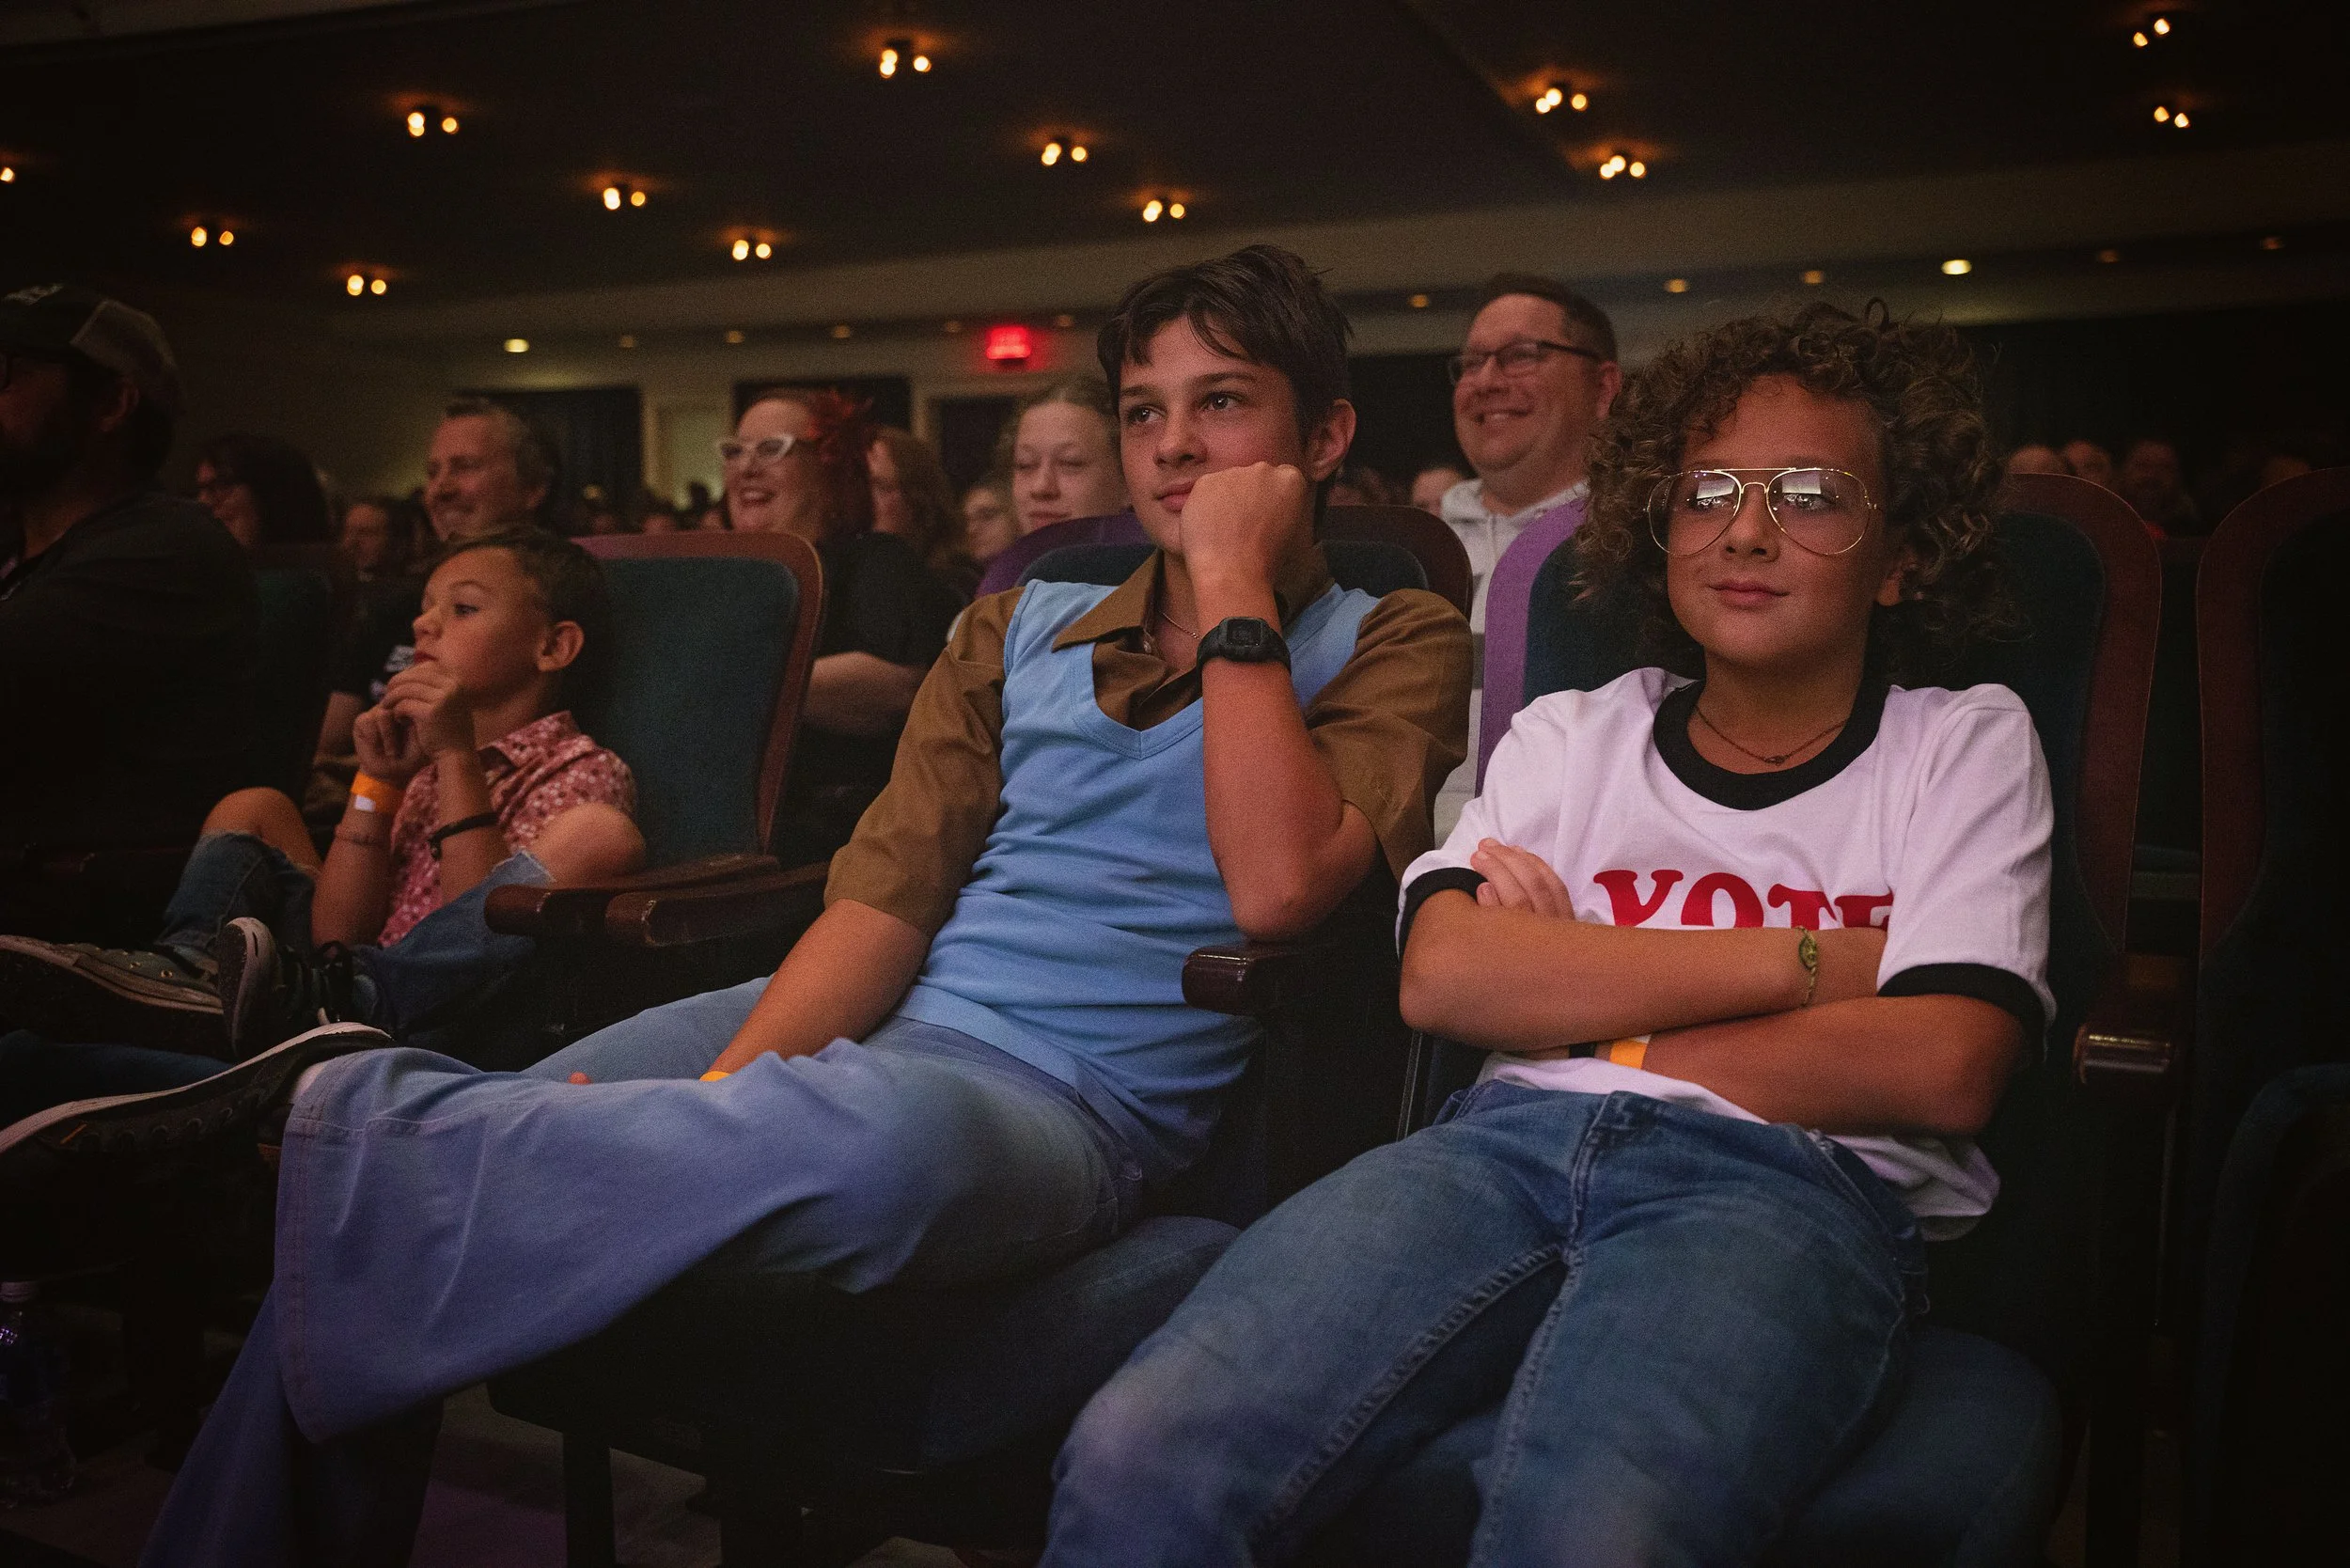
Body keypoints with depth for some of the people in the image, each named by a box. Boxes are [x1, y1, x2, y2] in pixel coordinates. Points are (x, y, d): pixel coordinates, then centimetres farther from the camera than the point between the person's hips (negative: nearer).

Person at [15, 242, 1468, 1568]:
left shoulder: (1390, 643, 7)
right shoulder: (1023, 628, 18)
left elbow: (1277, 885, -13)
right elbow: (886, 894, 6)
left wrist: (1235, 584, -8)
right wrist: (718, 1102, -10)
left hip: (1071, 1102, -4)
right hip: (859, 1024, 5)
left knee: (865, 1129, -40)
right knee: (374, 1191, -13)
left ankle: (325, 1108, -23)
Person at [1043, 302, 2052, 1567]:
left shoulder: (1967, 742, 17)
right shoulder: (1571, 733, 22)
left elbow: (1942, 1067, 0)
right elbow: (1445, 975, 2)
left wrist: (1582, 1012, 2)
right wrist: (1797, 956, -1)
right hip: (1516, 1141, 2)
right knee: (1133, 1460, -25)